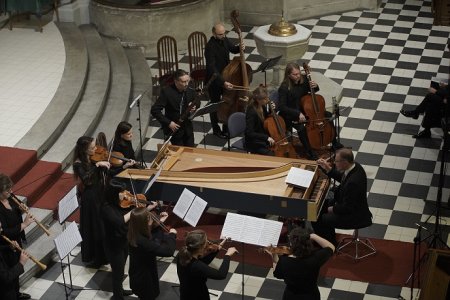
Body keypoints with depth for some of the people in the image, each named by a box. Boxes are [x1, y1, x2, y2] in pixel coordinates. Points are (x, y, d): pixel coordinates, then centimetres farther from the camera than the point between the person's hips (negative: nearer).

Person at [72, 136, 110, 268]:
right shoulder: (78, 164, -20)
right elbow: (86, 178, -36)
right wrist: (97, 165, -36)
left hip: (100, 194, 7)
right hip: (89, 198, -7)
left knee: (103, 225, 16)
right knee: (92, 228, 5)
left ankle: (102, 255, 34)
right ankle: (91, 258, 22)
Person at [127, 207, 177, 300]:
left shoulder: (136, 235, -8)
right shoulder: (141, 241, -37)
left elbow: (151, 239, 15)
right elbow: (168, 251, -39)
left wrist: (160, 223, 8)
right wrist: (172, 235, -22)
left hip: (140, 277, 9)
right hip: (143, 281, -9)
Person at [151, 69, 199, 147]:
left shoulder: (190, 91, -6)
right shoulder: (166, 91, -19)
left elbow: (197, 103, 11)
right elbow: (155, 110, -19)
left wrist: (194, 107, -13)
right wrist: (168, 123, -24)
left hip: (187, 125, 4)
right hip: (174, 126, -4)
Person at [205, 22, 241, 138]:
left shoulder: (224, 39, -6)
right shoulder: (210, 47, -28)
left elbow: (232, 49, 15)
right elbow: (212, 68, -34)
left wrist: (239, 47, -9)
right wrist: (223, 82, -42)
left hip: (226, 77, 7)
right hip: (214, 81, -7)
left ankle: (227, 128, 33)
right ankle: (216, 130, 28)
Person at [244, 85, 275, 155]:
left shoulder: (262, 107, -1)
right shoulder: (252, 112, -24)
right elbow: (249, 133, -27)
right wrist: (266, 137, -31)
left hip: (263, 140, 8)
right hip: (254, 143, -8)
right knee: (272, 155, -20)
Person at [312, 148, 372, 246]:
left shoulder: (353, 182, -37)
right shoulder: (355, 166, -9)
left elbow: (347, 208, -27)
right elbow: (341, 178, 12)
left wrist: (333, 209, -11)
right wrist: (328, 169, 1)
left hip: (354, 216, -10)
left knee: (317, 220, -9)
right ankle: (330, 236, 34)